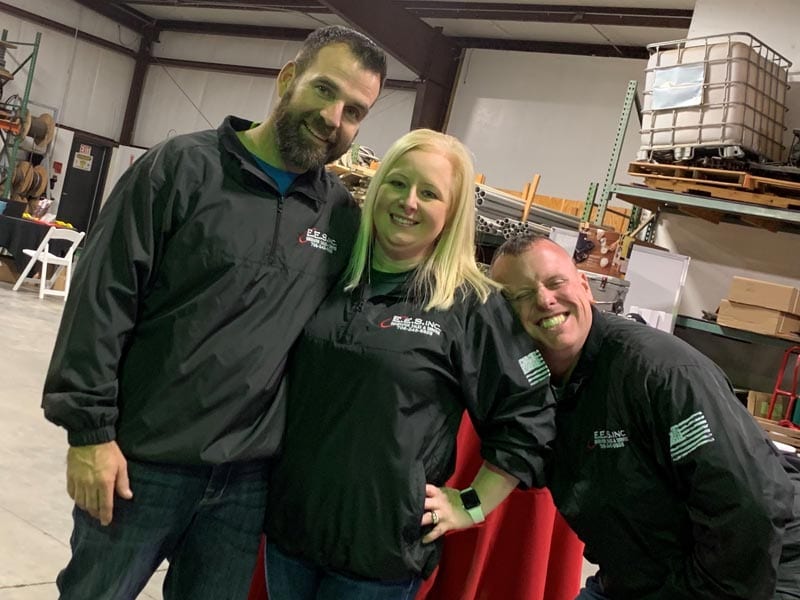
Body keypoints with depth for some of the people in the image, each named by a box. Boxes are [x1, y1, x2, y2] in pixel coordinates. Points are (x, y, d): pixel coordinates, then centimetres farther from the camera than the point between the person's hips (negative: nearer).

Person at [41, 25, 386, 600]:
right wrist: (90, 429, -12)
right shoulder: (183, 166, -8)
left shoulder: (344, 214, 3)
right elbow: (102, 299, -10)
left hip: (248, 477, 3)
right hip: (142, 461, -3)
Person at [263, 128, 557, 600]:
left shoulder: (472, 307, -10)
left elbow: (530, 418, -6)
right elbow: (281, 375, 19)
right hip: (289, 523, 5)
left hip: (382, 548, -4)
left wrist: (472, 506, -5)